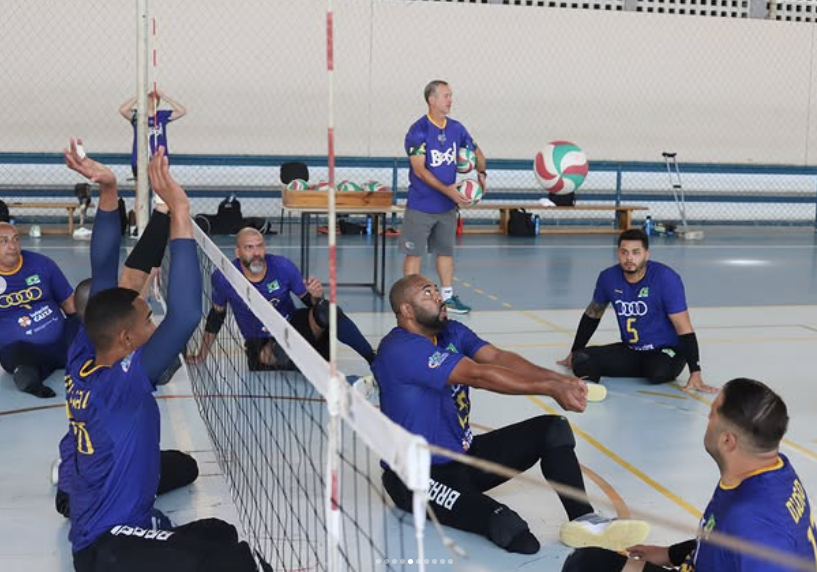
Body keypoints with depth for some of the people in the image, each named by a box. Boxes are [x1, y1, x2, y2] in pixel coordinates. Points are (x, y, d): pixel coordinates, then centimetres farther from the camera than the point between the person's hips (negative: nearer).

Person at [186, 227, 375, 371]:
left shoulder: (282, 266, -13)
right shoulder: (223, 278, -13)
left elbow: (309, 301, -2)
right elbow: (216, 315, 5)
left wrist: (316, 296, -26)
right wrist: (202, 354, 8)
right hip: (260, 343, -2)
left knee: (326, 310, -29)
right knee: (278, 353, -41)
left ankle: (374, 361, -19)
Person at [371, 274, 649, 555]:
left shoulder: (451, 332, 8)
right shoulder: (400, 350, -22)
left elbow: (498, 357, -7)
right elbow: (477, 375, -27)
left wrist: (559, 379, -23)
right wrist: (550, 388, -26)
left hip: (466, 453, 10)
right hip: (419, 477, -10)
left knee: (553, 429, -3)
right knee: (511, 530, -32)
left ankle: (583, 520, -7)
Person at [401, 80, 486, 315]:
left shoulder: (456, 128, 3)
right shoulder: (418, 130, -14)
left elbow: (477, 153, 18)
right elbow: (419, 170, -19)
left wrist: (481, 174, -3)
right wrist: (447, 190, -25)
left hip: (447, 206, 6)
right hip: (421, 205, -6)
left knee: (446, 250, 13)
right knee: (414, 252, -1)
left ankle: (448, 296, 22)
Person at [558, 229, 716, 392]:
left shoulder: (666, 278, -20)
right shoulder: (608, 277, -6)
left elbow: (684, 328, -20)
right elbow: (592, 315, 13)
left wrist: (695, 374, -27)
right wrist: (574, 354, 19)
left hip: (666, 350, -5)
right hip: (630, 351, 5)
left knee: (658, 373, -38)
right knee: (581, 362, -16)